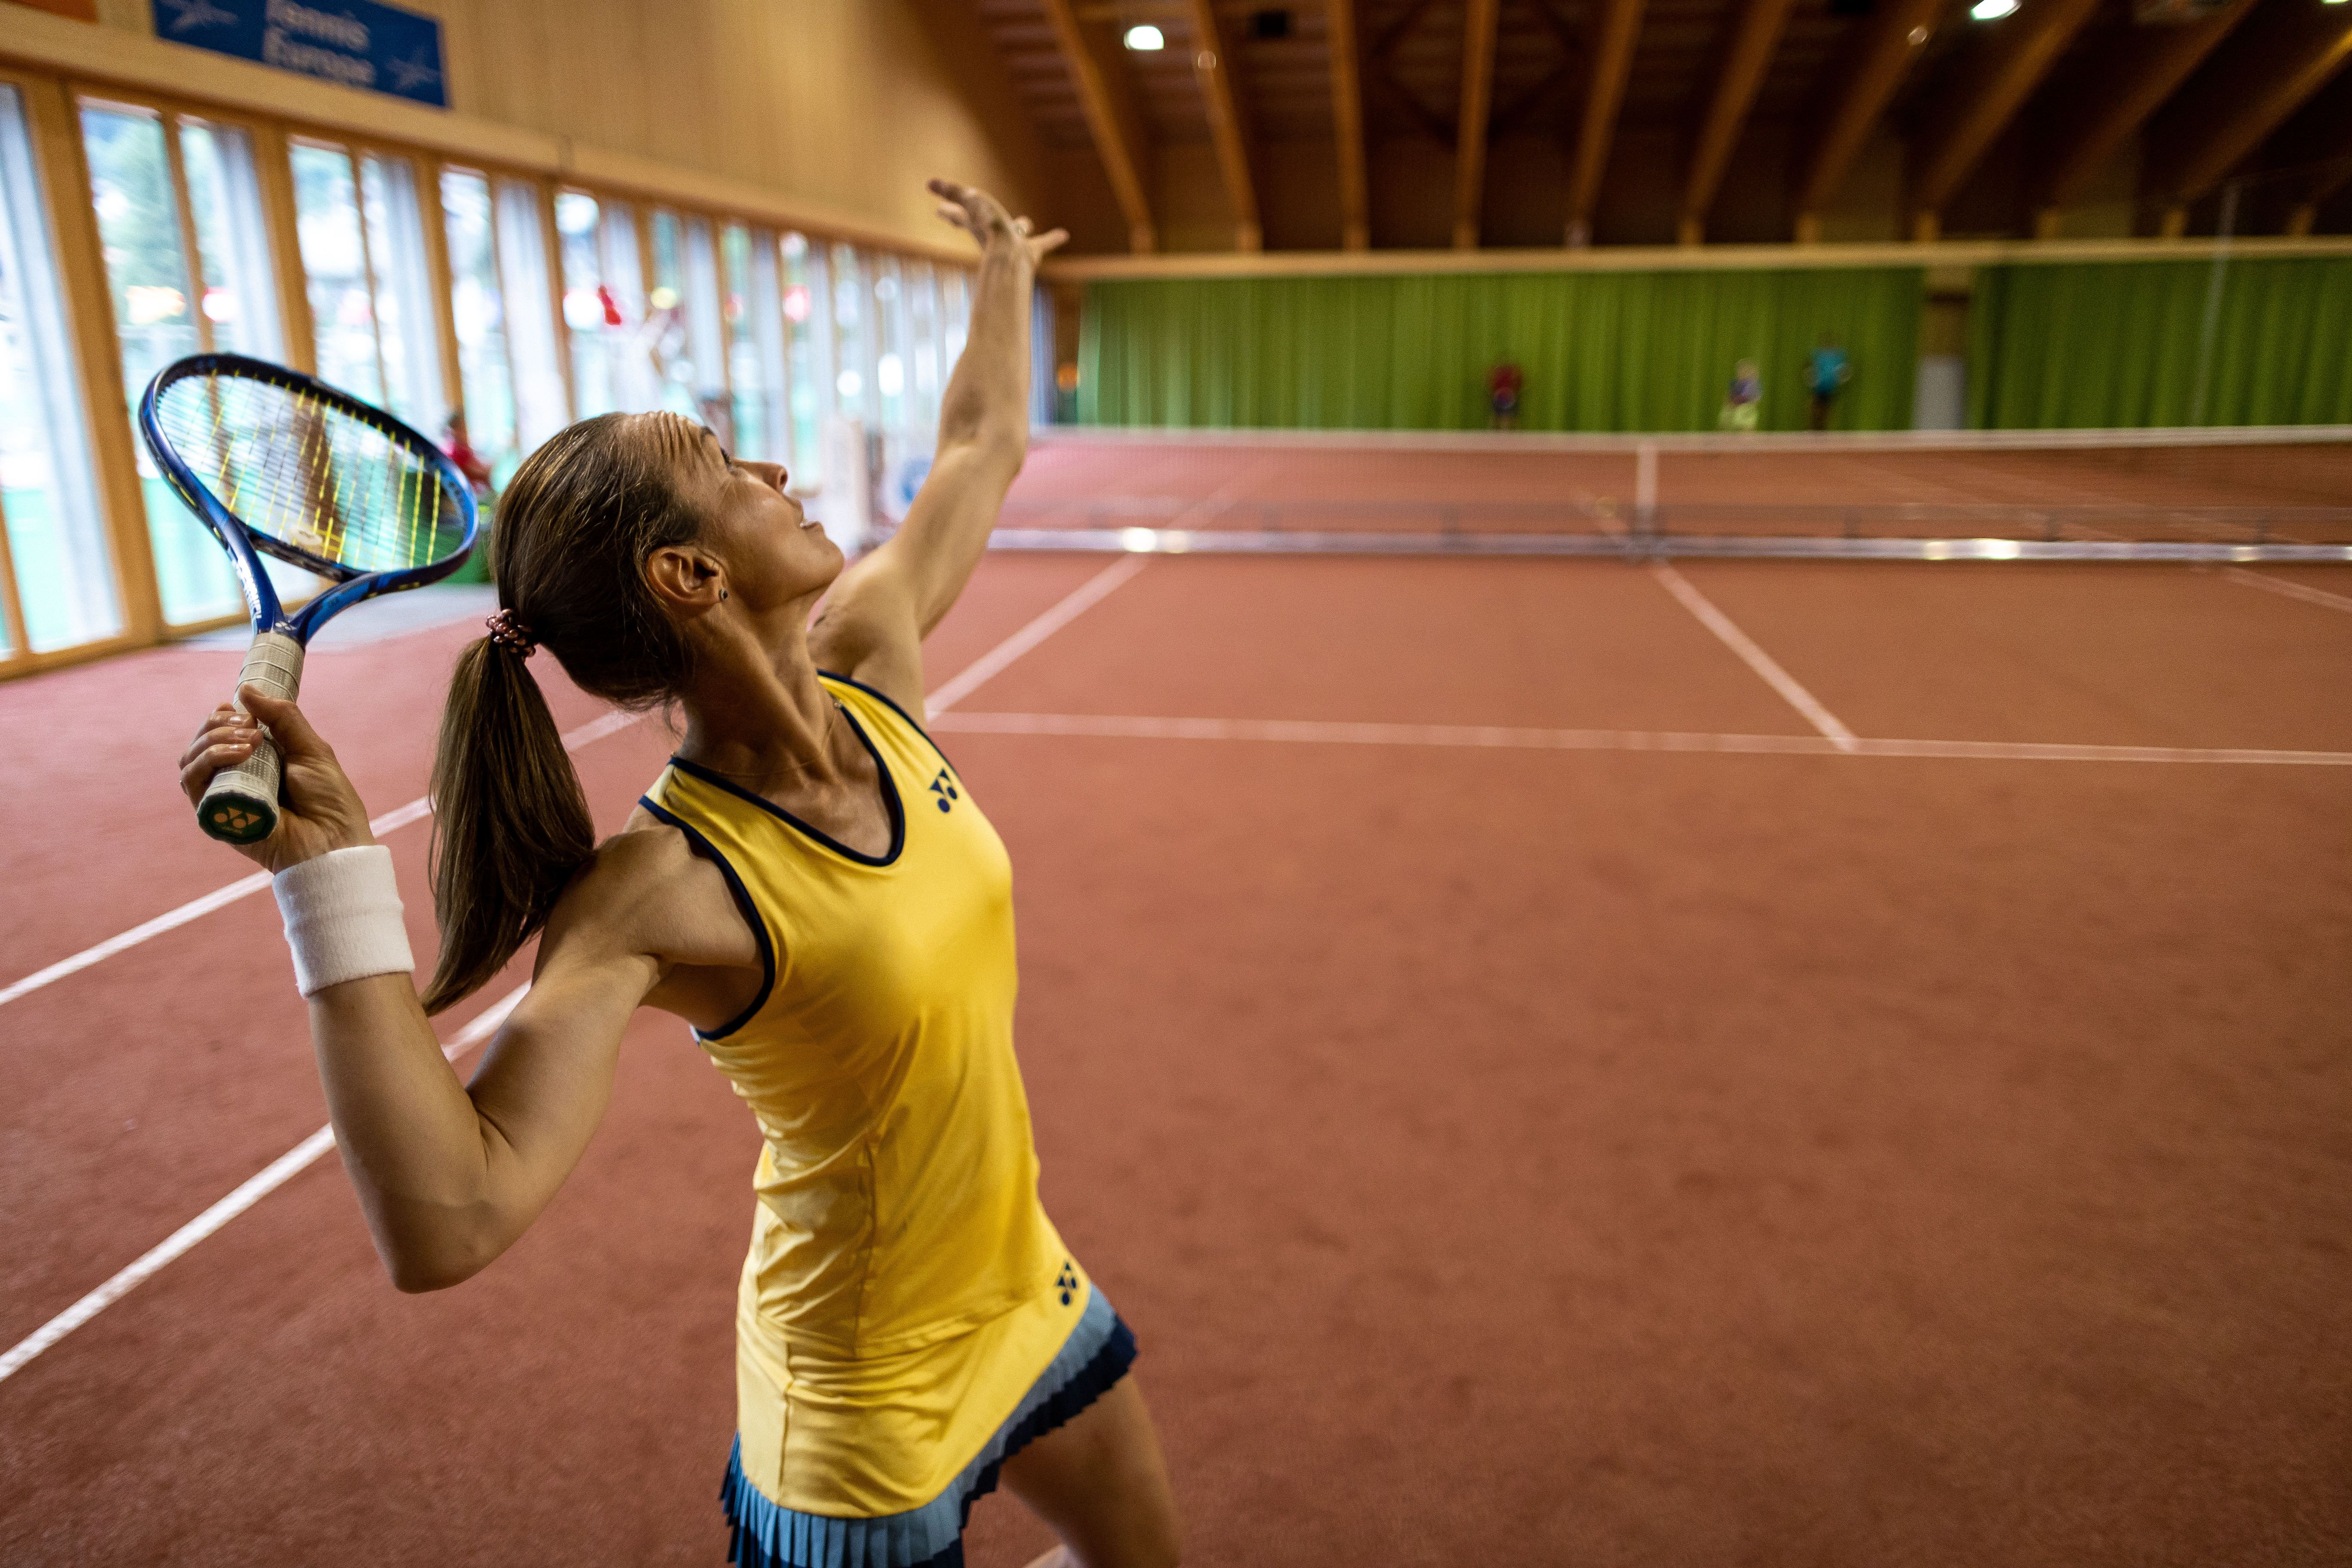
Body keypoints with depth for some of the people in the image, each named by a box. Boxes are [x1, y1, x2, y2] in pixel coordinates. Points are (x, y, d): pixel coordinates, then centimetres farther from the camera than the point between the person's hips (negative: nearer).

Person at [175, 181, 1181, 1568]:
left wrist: (1010, 266, 18)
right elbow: (450, 1225, -39)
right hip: (875, 1413, -6)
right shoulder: (659, 891, -29)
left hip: (1023, 1290, 7)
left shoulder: (870, 667, -10)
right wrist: (330, 870, -40)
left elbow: (982, 449, 6)